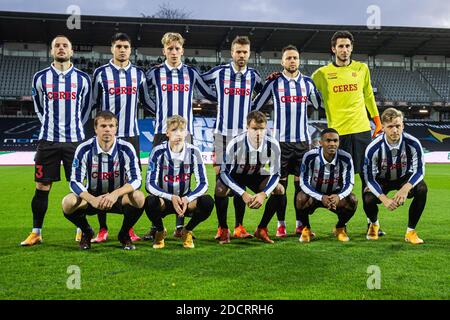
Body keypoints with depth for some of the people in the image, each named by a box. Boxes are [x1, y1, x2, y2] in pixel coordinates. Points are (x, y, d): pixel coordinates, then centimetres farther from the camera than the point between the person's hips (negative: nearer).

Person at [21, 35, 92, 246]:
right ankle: (36, 233, 12)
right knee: (42, 187, 2)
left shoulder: (82, 79, 5)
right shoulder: (41, 77, 6)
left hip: (75, 139, 0)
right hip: (48, 140, 0)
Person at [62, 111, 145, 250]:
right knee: (68, 203, -28)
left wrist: (116, 194, -38)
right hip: (92, 196, 1)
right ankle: (87, 232, 6)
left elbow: (136, 180, -19)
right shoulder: (84, 149, -14)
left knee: (139, 197, -31)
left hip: (119, 197, 0)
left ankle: (124, 233, -1)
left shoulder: (126, 149, -15)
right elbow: (75, 182, -17)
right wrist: (93, 200, -35)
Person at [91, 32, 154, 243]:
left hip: (131, 134, 2)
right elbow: (92, 102, 8)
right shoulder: (101, 73, 3)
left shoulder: (138, 74, 9)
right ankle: (103, 229, 12)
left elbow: (146, 101, 17)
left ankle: (129, 228, 13)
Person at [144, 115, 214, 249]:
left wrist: (187, 199, -27)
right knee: (150, 202, -35)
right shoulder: (158, 152, -12)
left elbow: (203, 183, -9)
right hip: (164, 200, -1)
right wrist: (171, 198, -30)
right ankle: (160, 231, 0)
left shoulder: (193, 152, -8)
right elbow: (150, 184, -16)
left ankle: (187, 231, 2)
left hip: (186, 199, 1)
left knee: (207, 202, -28)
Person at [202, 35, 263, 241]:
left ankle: (239, 227, 11)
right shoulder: (219, 72, 1)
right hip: (223, 133, -2)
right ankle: (222, 228, 2)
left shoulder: (253, 75, 9)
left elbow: (262, 92, 29)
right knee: (221, 180, -5)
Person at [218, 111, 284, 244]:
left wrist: (263, 194, -33)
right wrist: (243, 194, -39)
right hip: (235, 174, -3)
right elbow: (224, 172, -29)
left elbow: (275, 174, -16)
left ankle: (261, 229, -1)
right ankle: (224, 230, -11)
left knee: (279, 190, -19)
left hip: (256, 175, 3)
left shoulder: (273, 145, -27)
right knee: (221, 189, -33)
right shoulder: (235, 144, -34)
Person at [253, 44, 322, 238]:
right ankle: (281, 225, 8)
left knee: (302, 183, 4)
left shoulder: (308, 82, 10)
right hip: (281, 140, -2)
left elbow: (321, 106, 20)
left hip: (303, 140, 2)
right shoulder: (274, 83, 2)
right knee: (280, 183, 0)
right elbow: (255, 106, 7)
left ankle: (300, 224, 12)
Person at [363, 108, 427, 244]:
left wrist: (406, 189, -39)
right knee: (368, 199, -28)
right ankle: (374, 224, 12)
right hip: (381, 181, -1)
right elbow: (370, 178, -21)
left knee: (422, 188, -30)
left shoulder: (413, 143, -25)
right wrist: (384, 199, -35)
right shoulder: (373, 148, -27)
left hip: (405, 178, 1)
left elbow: (419, 170, -19)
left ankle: (411, 231, -11)